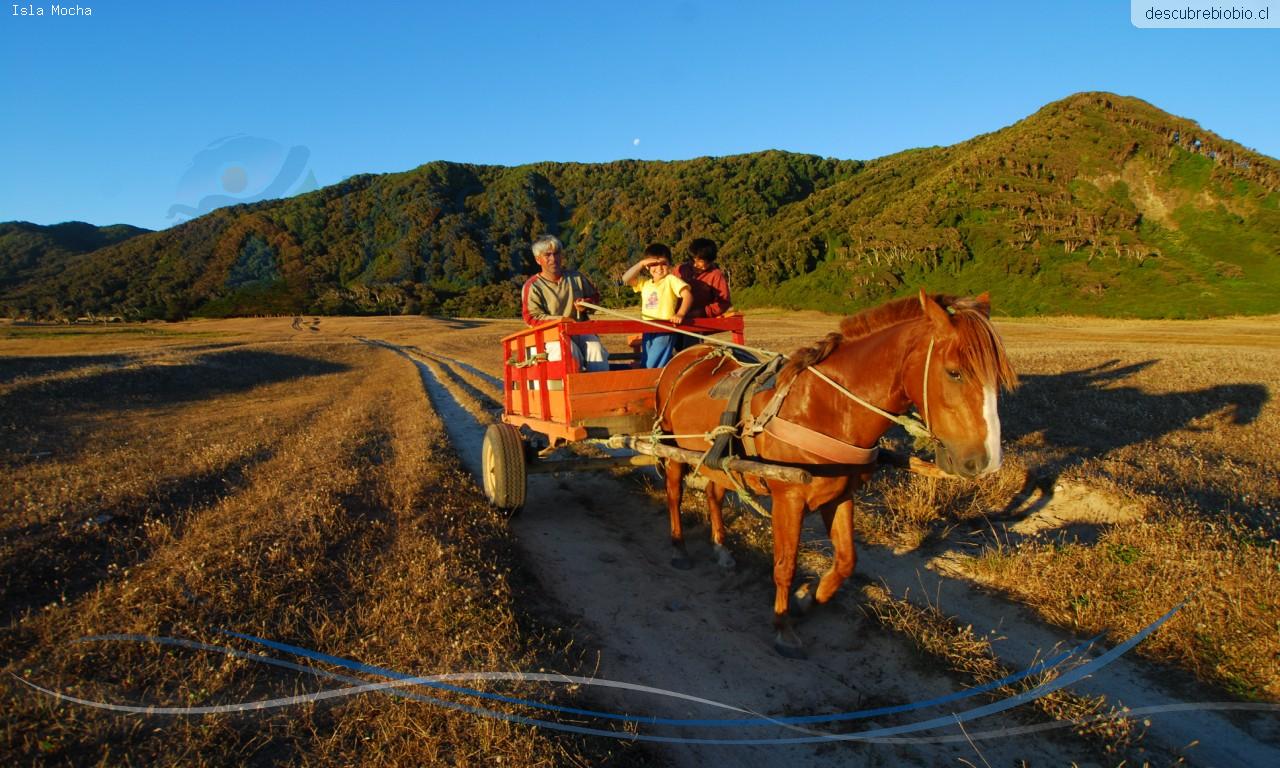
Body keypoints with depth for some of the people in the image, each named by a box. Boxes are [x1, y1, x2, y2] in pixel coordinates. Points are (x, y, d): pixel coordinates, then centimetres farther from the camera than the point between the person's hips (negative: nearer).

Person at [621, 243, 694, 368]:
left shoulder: (671, 280, -4)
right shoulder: (645, 283, 13)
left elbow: (687, 295, -15)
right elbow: (626, 279, 3)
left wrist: (680, 314, -29)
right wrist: (641, 264, -3)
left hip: (664, 332, -7)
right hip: (647, 332, 7)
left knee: (654, 367, -12)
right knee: (645, 366, 14)